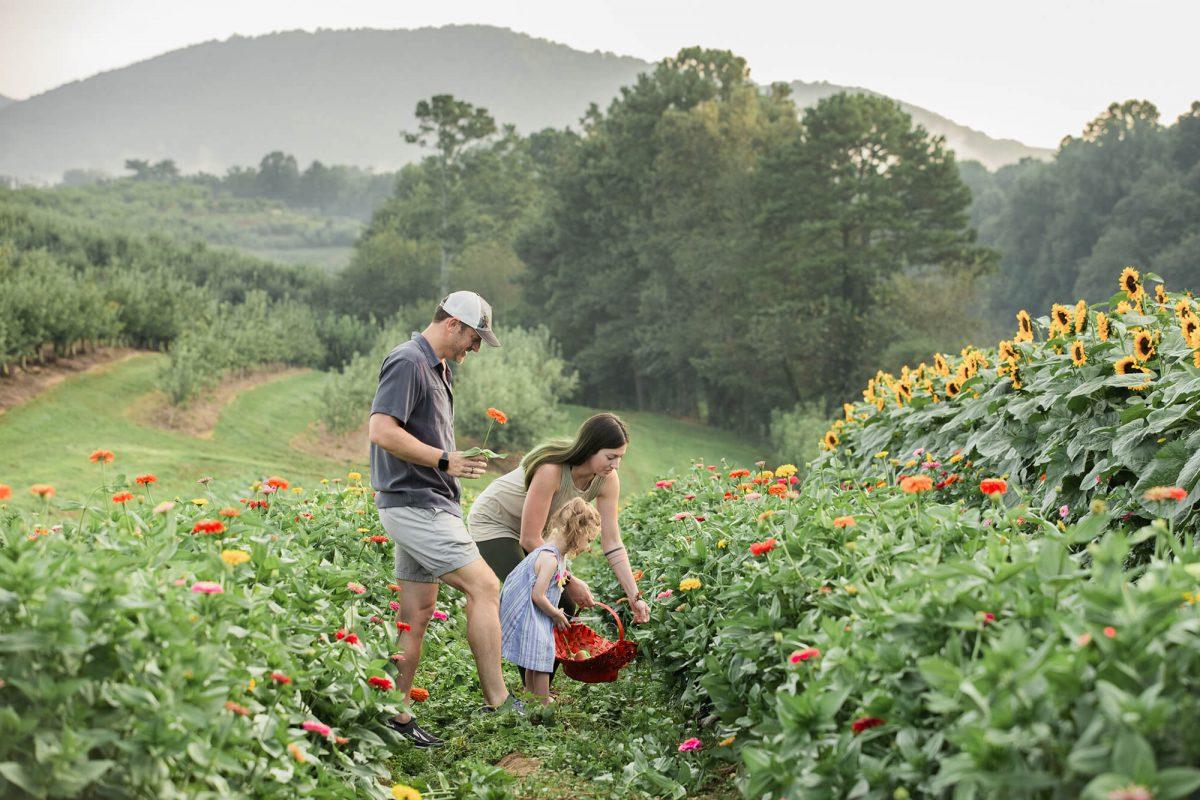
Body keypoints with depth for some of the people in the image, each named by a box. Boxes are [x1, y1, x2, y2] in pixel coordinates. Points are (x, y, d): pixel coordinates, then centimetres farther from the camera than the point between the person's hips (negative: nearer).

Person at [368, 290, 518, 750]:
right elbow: (382, 431, -22)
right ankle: (496, 700, -5)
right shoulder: (407, 362, -13)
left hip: (428, 504, 10)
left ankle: (397, 717, 14)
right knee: (484, 586, -11)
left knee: (417, 613, 9)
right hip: (414, 503, -10)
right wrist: (444, 461, -19)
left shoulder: (437, 368, 19)